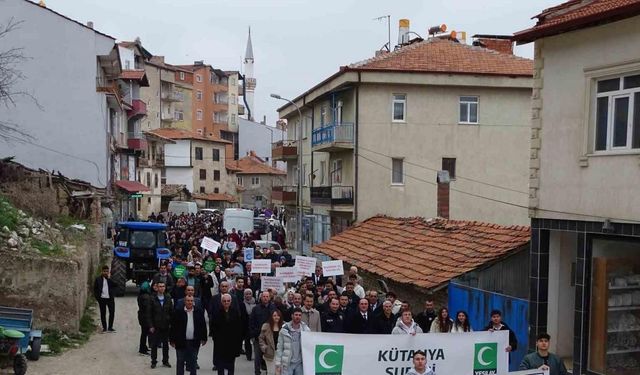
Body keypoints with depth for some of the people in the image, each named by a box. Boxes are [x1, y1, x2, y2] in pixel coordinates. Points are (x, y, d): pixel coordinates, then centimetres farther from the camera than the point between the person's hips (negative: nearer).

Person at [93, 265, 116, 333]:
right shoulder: (98, 279, 3)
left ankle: (110, 327, 11)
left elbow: (115, 285, -11)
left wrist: (109, 278, -15)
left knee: (112, 312, 0)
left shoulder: (111, 278, 4)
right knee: (103, 313, 5)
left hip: (110, 298, 1)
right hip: (102, 299, -1)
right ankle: (104, 328, 14)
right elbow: (95, 289, 7)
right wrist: (97, 297, -2)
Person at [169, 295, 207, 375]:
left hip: (194, 342, 2)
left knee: (193, 362, 11)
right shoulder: (178, 312, -5)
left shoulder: (199, 312, 1)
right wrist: (172, 340, -5)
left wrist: (204, 338, 4)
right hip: (181, 342, -1)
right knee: (180, 362, 8)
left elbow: (203, 325, 5)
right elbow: (173, 327, -3)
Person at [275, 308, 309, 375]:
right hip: (287, 364, -1)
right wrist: (278, 364, -3)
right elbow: (279, 348, 1)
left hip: (300, 364, 1)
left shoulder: (306, 330, 1)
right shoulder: (284, 330, -2)